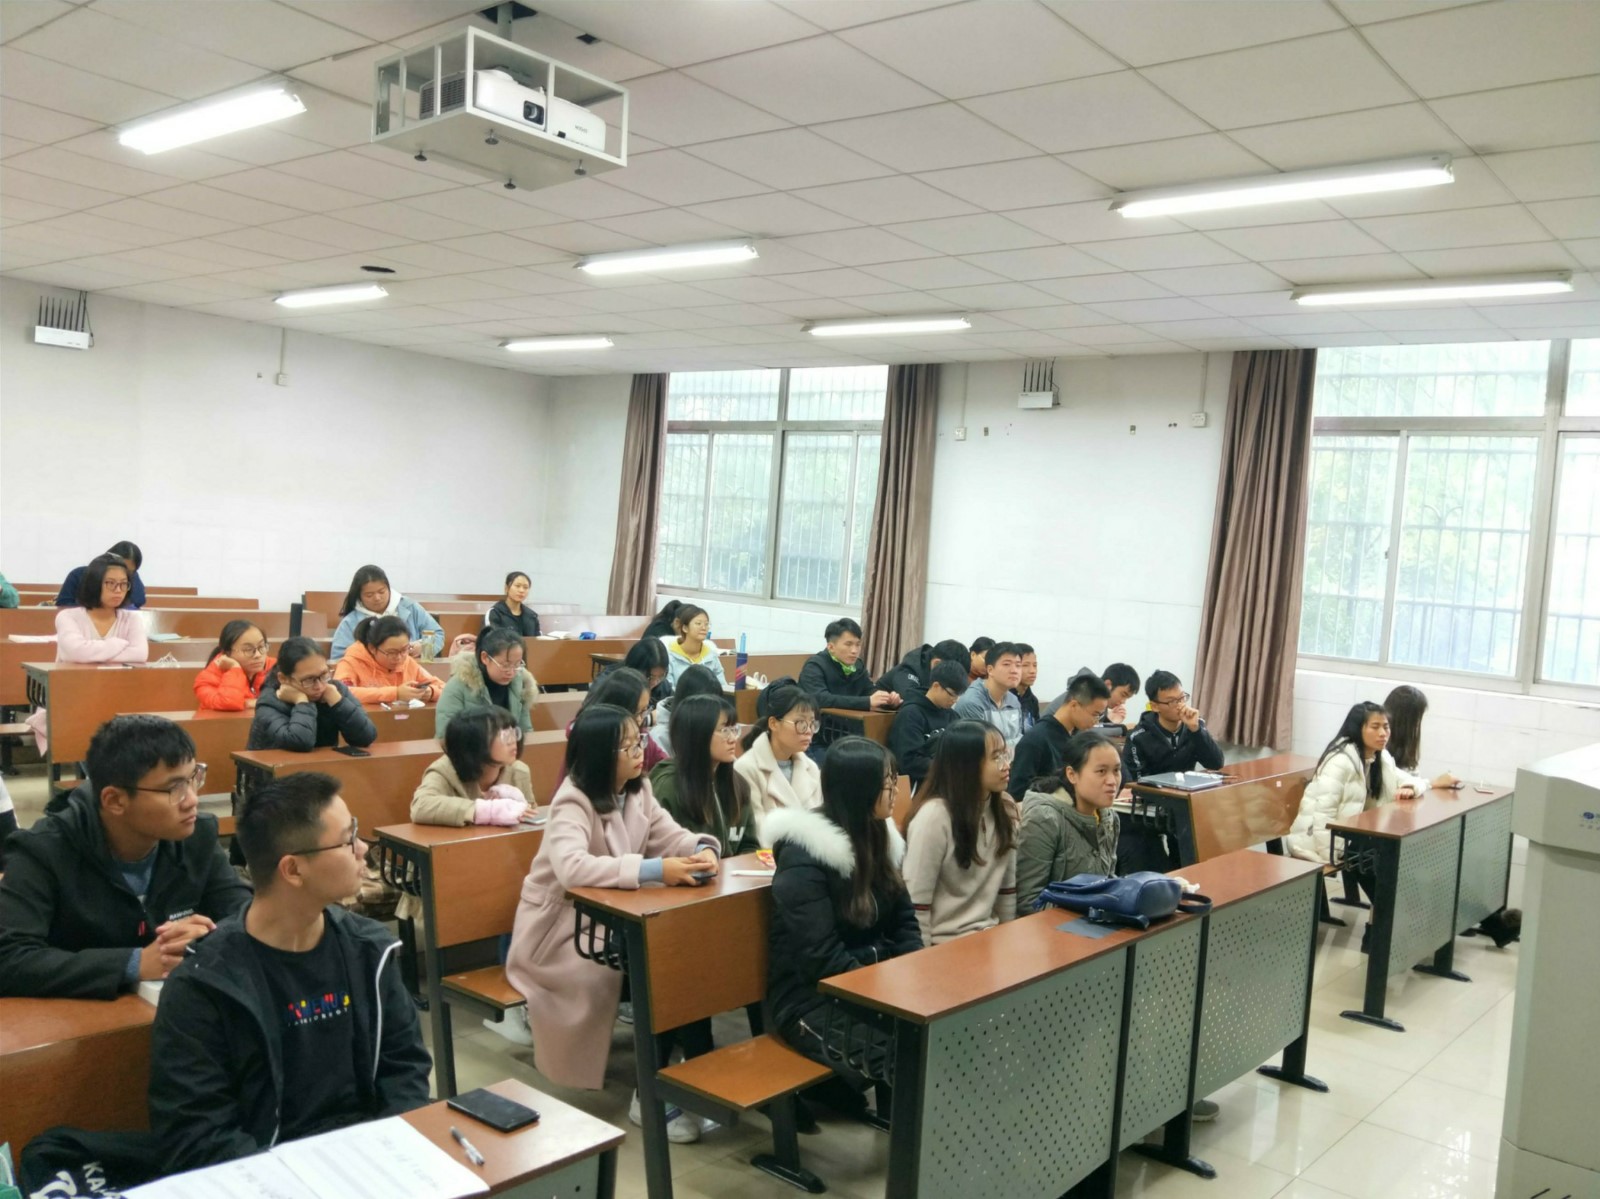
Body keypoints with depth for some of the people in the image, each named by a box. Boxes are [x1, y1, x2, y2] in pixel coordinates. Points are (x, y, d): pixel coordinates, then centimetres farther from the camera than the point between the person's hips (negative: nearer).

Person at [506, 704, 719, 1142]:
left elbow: (671, 836, 3)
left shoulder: (637, 790, 1)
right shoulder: (573, 802, -23)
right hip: (560, 926, -7)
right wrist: (654, 870, -47)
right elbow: (570, 867, -40)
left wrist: (702, 850, -22)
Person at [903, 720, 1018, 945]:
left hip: (987, 937, 6)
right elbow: (916, 902, -16)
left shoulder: (1004, 810, 5)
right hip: (944, 944, -6)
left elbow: (1008, 887, 12)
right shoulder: (933, 816, -18)